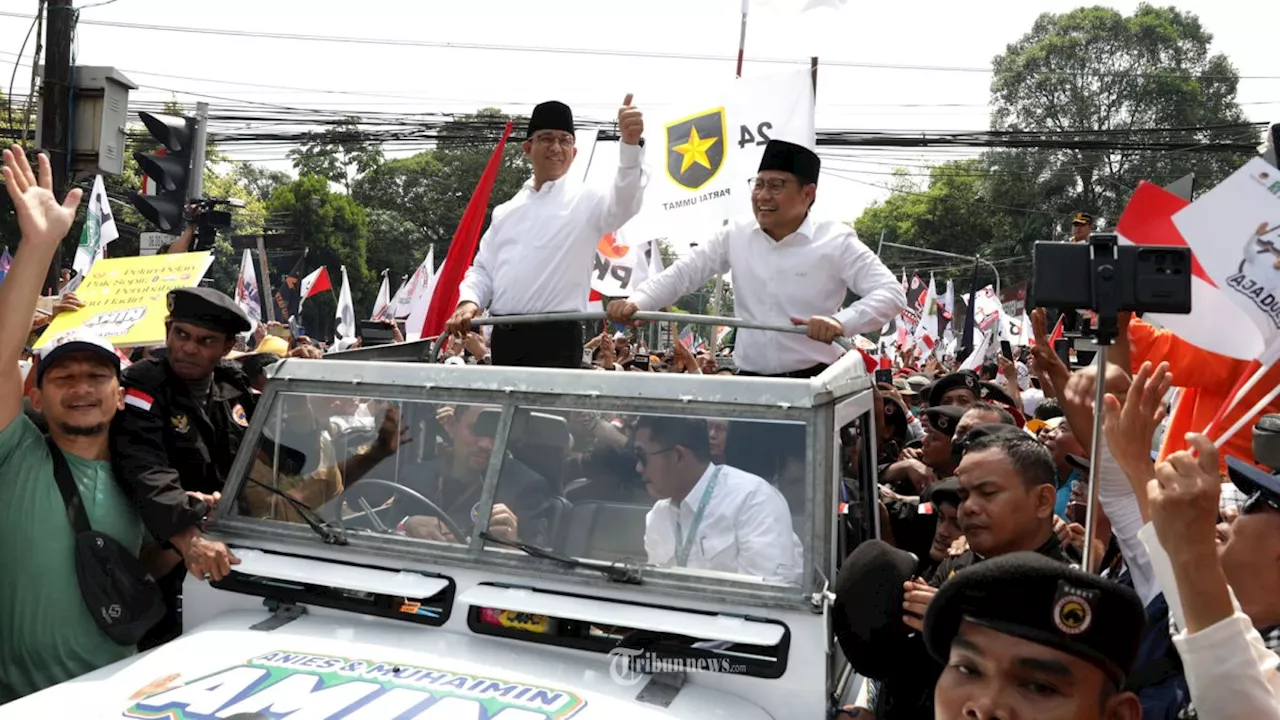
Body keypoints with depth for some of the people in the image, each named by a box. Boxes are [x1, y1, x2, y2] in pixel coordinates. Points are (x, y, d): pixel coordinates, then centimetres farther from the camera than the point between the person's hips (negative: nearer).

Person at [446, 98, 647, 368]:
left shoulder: (584, 200, 1)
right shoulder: (506, 211, 18)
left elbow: (624, 201, -19)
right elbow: (482, 268, 20)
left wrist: (631, 144, -36)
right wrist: (469, 301, -1)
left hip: (555, 338, -5)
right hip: (503, 338, 5)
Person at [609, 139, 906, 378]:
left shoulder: (836, 241, -6)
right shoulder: (735, 237, 7)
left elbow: (891, 293, -11)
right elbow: (681, 274, 4)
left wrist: (842, 322, -30)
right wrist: (637, 302, -15)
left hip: (815, 383, -3)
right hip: (750, 382, 4)